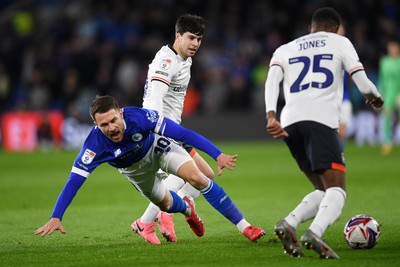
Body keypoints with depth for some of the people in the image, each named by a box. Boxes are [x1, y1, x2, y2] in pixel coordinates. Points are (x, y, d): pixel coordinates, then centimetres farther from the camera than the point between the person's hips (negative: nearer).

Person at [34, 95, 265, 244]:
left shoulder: (138, 117, -40)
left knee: (197, 178, -21)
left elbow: (183, 133, -36)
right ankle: (187, 209, 52)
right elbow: (74, 182, -36)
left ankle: (244, 226, -13)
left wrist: (218, 155, -40)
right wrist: (56, 218, -44)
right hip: (134, 168, 2)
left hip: (158, 147, -2)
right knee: (165, 204, 13)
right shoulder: (95, 144, -38)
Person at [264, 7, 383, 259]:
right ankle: (315, 233, -36)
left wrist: (271, 116, -6)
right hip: (321, 120, -5)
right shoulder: (340, 42, 17)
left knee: (324, 190, 15)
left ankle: (288, 224, -9)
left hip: (290, 122, 5)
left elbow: (273, 78, 6)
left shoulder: (285, 50, 27)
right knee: (337, 190, -8)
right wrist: (376, 97, 28)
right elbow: (363, 84, 7)